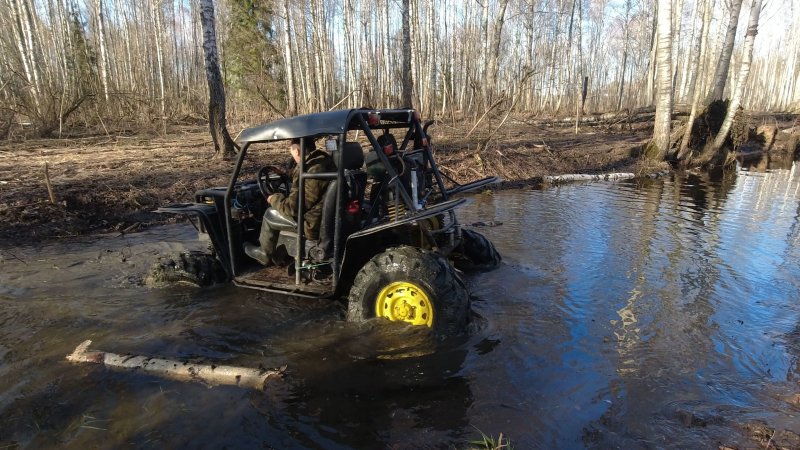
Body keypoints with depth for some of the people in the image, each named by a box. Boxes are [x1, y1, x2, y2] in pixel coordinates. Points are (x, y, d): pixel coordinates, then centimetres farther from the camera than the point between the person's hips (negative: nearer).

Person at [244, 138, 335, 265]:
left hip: (315, 225, -9)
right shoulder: (324, 159, 2)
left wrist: (274, 199, -3)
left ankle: (265, 254, 27)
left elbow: (293, 208, -22)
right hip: (329, 215, 9)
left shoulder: (310, 171, -27)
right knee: (280, 206, 23)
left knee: (271, 213, 7)